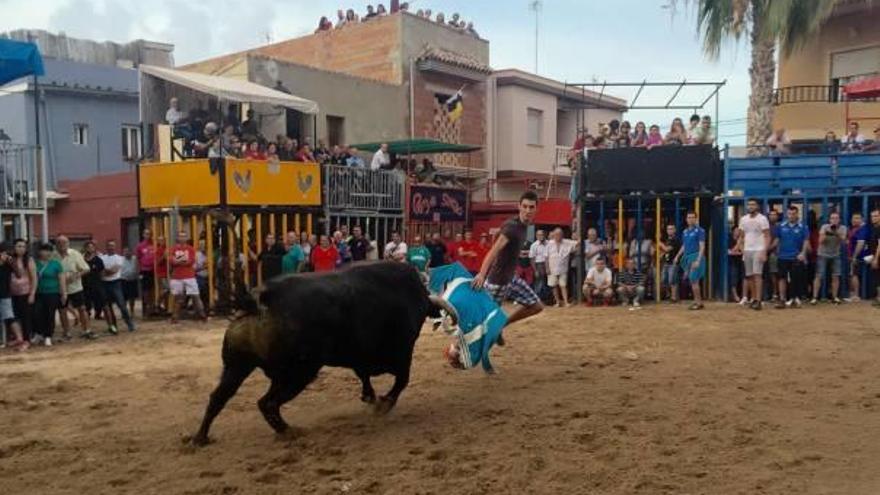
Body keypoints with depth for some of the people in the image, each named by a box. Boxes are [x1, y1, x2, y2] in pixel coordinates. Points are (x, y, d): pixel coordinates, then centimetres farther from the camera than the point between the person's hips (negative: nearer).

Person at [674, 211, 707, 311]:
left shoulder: (700, 231, -6)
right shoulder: (685, 232, 15)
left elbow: (702, 246, -11)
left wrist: (698, 260, -19)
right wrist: (678, 256, 15)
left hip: (696, 256, -7)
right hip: (687, 257, 7)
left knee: (694, 280, -10)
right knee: (692, 281, 9)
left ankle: (699, 302, -2)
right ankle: (696, 301, 15)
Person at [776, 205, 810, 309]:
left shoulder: (802, 227, -1)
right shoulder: (782, 226, 5)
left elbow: (806, 241, -2)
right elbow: (777, 239, 10)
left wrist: (803, 253, -12)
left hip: (797, 257, -1)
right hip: (783, 256, 1)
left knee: (795, 279, 6)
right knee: (782, 278, -2)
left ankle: (795, 298, 18)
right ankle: (782, 299, 0)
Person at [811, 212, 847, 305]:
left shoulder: (843, 228, -3)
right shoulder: (825, 227, -9)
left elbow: (843, 241, -15)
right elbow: (820, 241, -15)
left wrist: (837, 233, -29)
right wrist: (826, 233, -29)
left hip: (836, 255, 2)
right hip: (823, 255, -2)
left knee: (836, 276, 1)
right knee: (819, 276, -5)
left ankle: (835, 297, 11)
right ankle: (815, 297, -3)